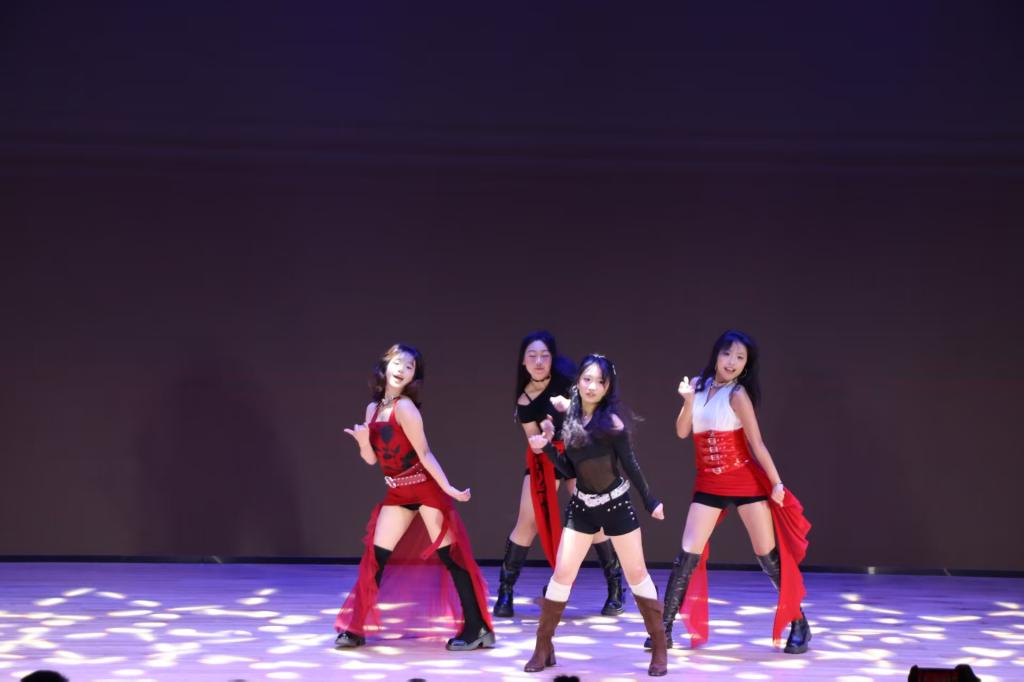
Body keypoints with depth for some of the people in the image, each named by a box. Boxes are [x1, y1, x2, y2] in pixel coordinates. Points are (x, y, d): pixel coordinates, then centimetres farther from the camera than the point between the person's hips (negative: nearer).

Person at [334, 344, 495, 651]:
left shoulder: (405, 407, -13)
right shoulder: (373, 408, 8)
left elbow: (424, 454, -13)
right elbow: (371, 458, 11)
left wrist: (448, 488, -16)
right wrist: (362, 441, -9)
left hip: (425, 487, -7)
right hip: (397, 492, 7)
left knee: (449, 555, -5)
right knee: (374, 558, 4)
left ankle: (477, 628, -2)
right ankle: (354, 628, 10)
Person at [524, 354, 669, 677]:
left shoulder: (611, 420, -15)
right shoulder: (570, 419, 0)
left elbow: (630, 465, -10)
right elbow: (570, 471, 3)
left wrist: (651, 502, -7)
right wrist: (547, 447, -9)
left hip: (616, 505, -4)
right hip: (581, 507, 4)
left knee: (637, 574, 3)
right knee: (562, 574, 1)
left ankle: (660, 647, 13)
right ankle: (543, 647, 10)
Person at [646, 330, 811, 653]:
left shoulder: (737, 394, -12)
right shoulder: (699, 385, 3)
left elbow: (757, 444, -12)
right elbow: (682, 432, 2)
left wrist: (777, 483, -14)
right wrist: (688, 400, -14)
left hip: (747, 481, -4)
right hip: (709, 485, 4)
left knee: (769, 555, -1)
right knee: (688, 556, -2)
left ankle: (798, 625, 10)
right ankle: (664, 629, 4)